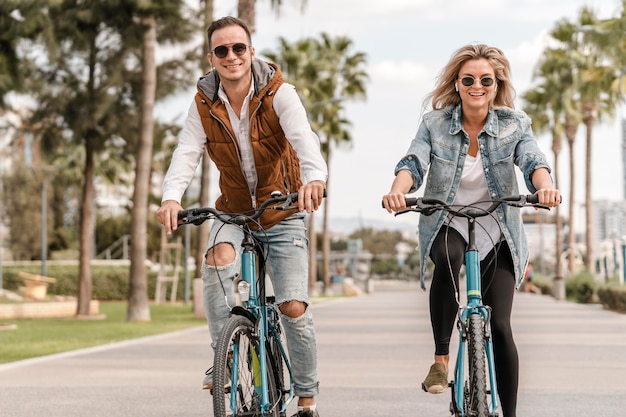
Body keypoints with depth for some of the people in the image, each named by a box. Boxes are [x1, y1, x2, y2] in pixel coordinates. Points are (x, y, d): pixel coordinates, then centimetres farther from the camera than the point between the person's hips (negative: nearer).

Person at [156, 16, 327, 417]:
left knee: (294, 306, -10)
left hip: (282, 214, -2)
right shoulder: (205, 103, -7)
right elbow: (187, 152, -20)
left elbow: (303, 137, -35)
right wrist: (171, 197, -41)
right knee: (219, 257, -32)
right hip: (234, 211, 2)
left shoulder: (278, 93, -17)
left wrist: (315, 177, -57)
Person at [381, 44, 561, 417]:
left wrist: (546, 186, -42)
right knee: (448, 258, -38)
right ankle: (441, 358, -26)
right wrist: (398, 190, -39)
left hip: (498, 234, 1)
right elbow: (414, 163, -16)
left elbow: (533, 161, -18)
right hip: (447, 226, 0)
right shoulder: (435, 124, -3)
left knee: (500, 326, -9)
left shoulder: (514, 124, -3)